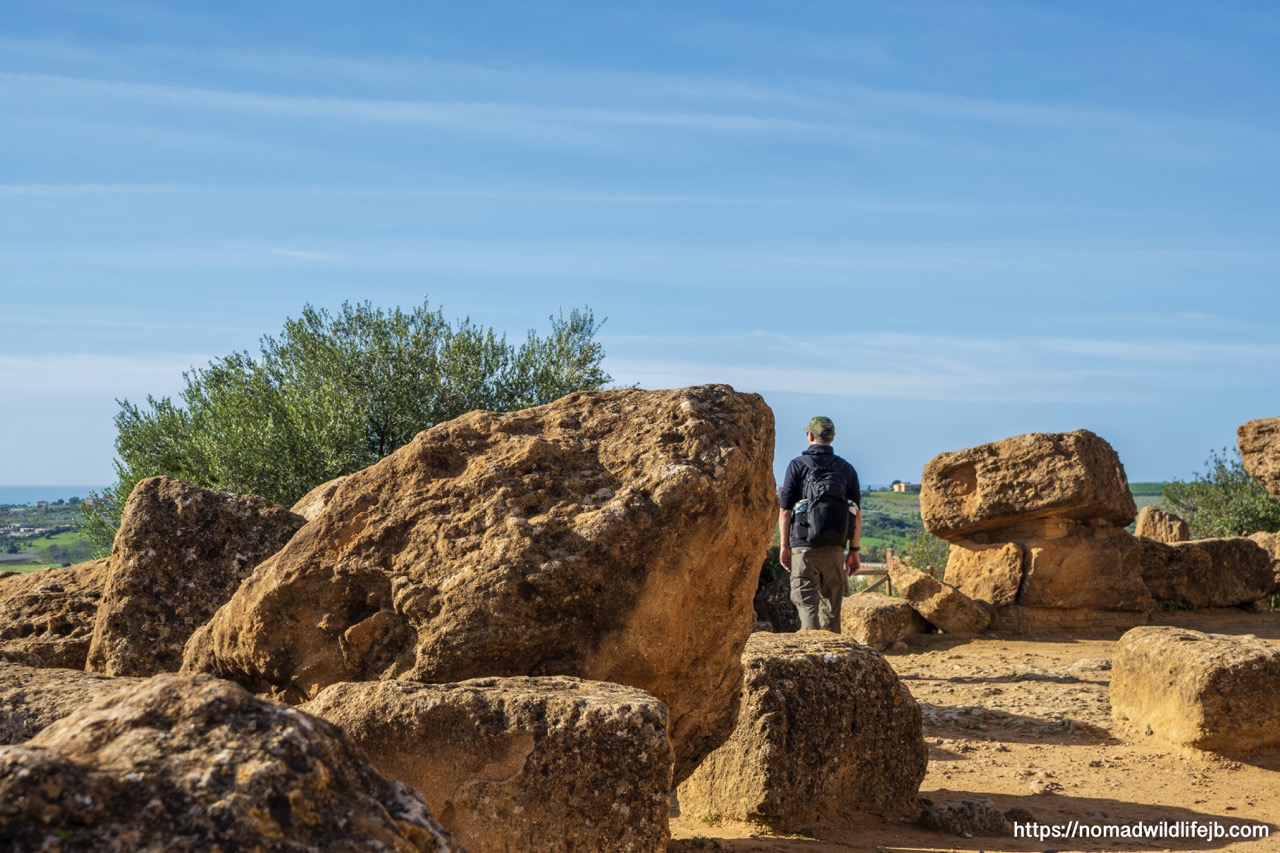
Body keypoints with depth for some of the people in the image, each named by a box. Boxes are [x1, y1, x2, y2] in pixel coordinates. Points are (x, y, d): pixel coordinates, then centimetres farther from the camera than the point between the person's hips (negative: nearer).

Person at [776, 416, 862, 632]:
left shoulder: (797, 465, -1)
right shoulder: (846, 469, 9)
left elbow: (784, 509, -3)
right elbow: (856, 513, 7)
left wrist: (784, 546, 2)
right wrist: (854, 550, 12)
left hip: (804, 546, -3)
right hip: (835, 549, 3)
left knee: (806, 602, -5)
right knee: (831, 604, 14)